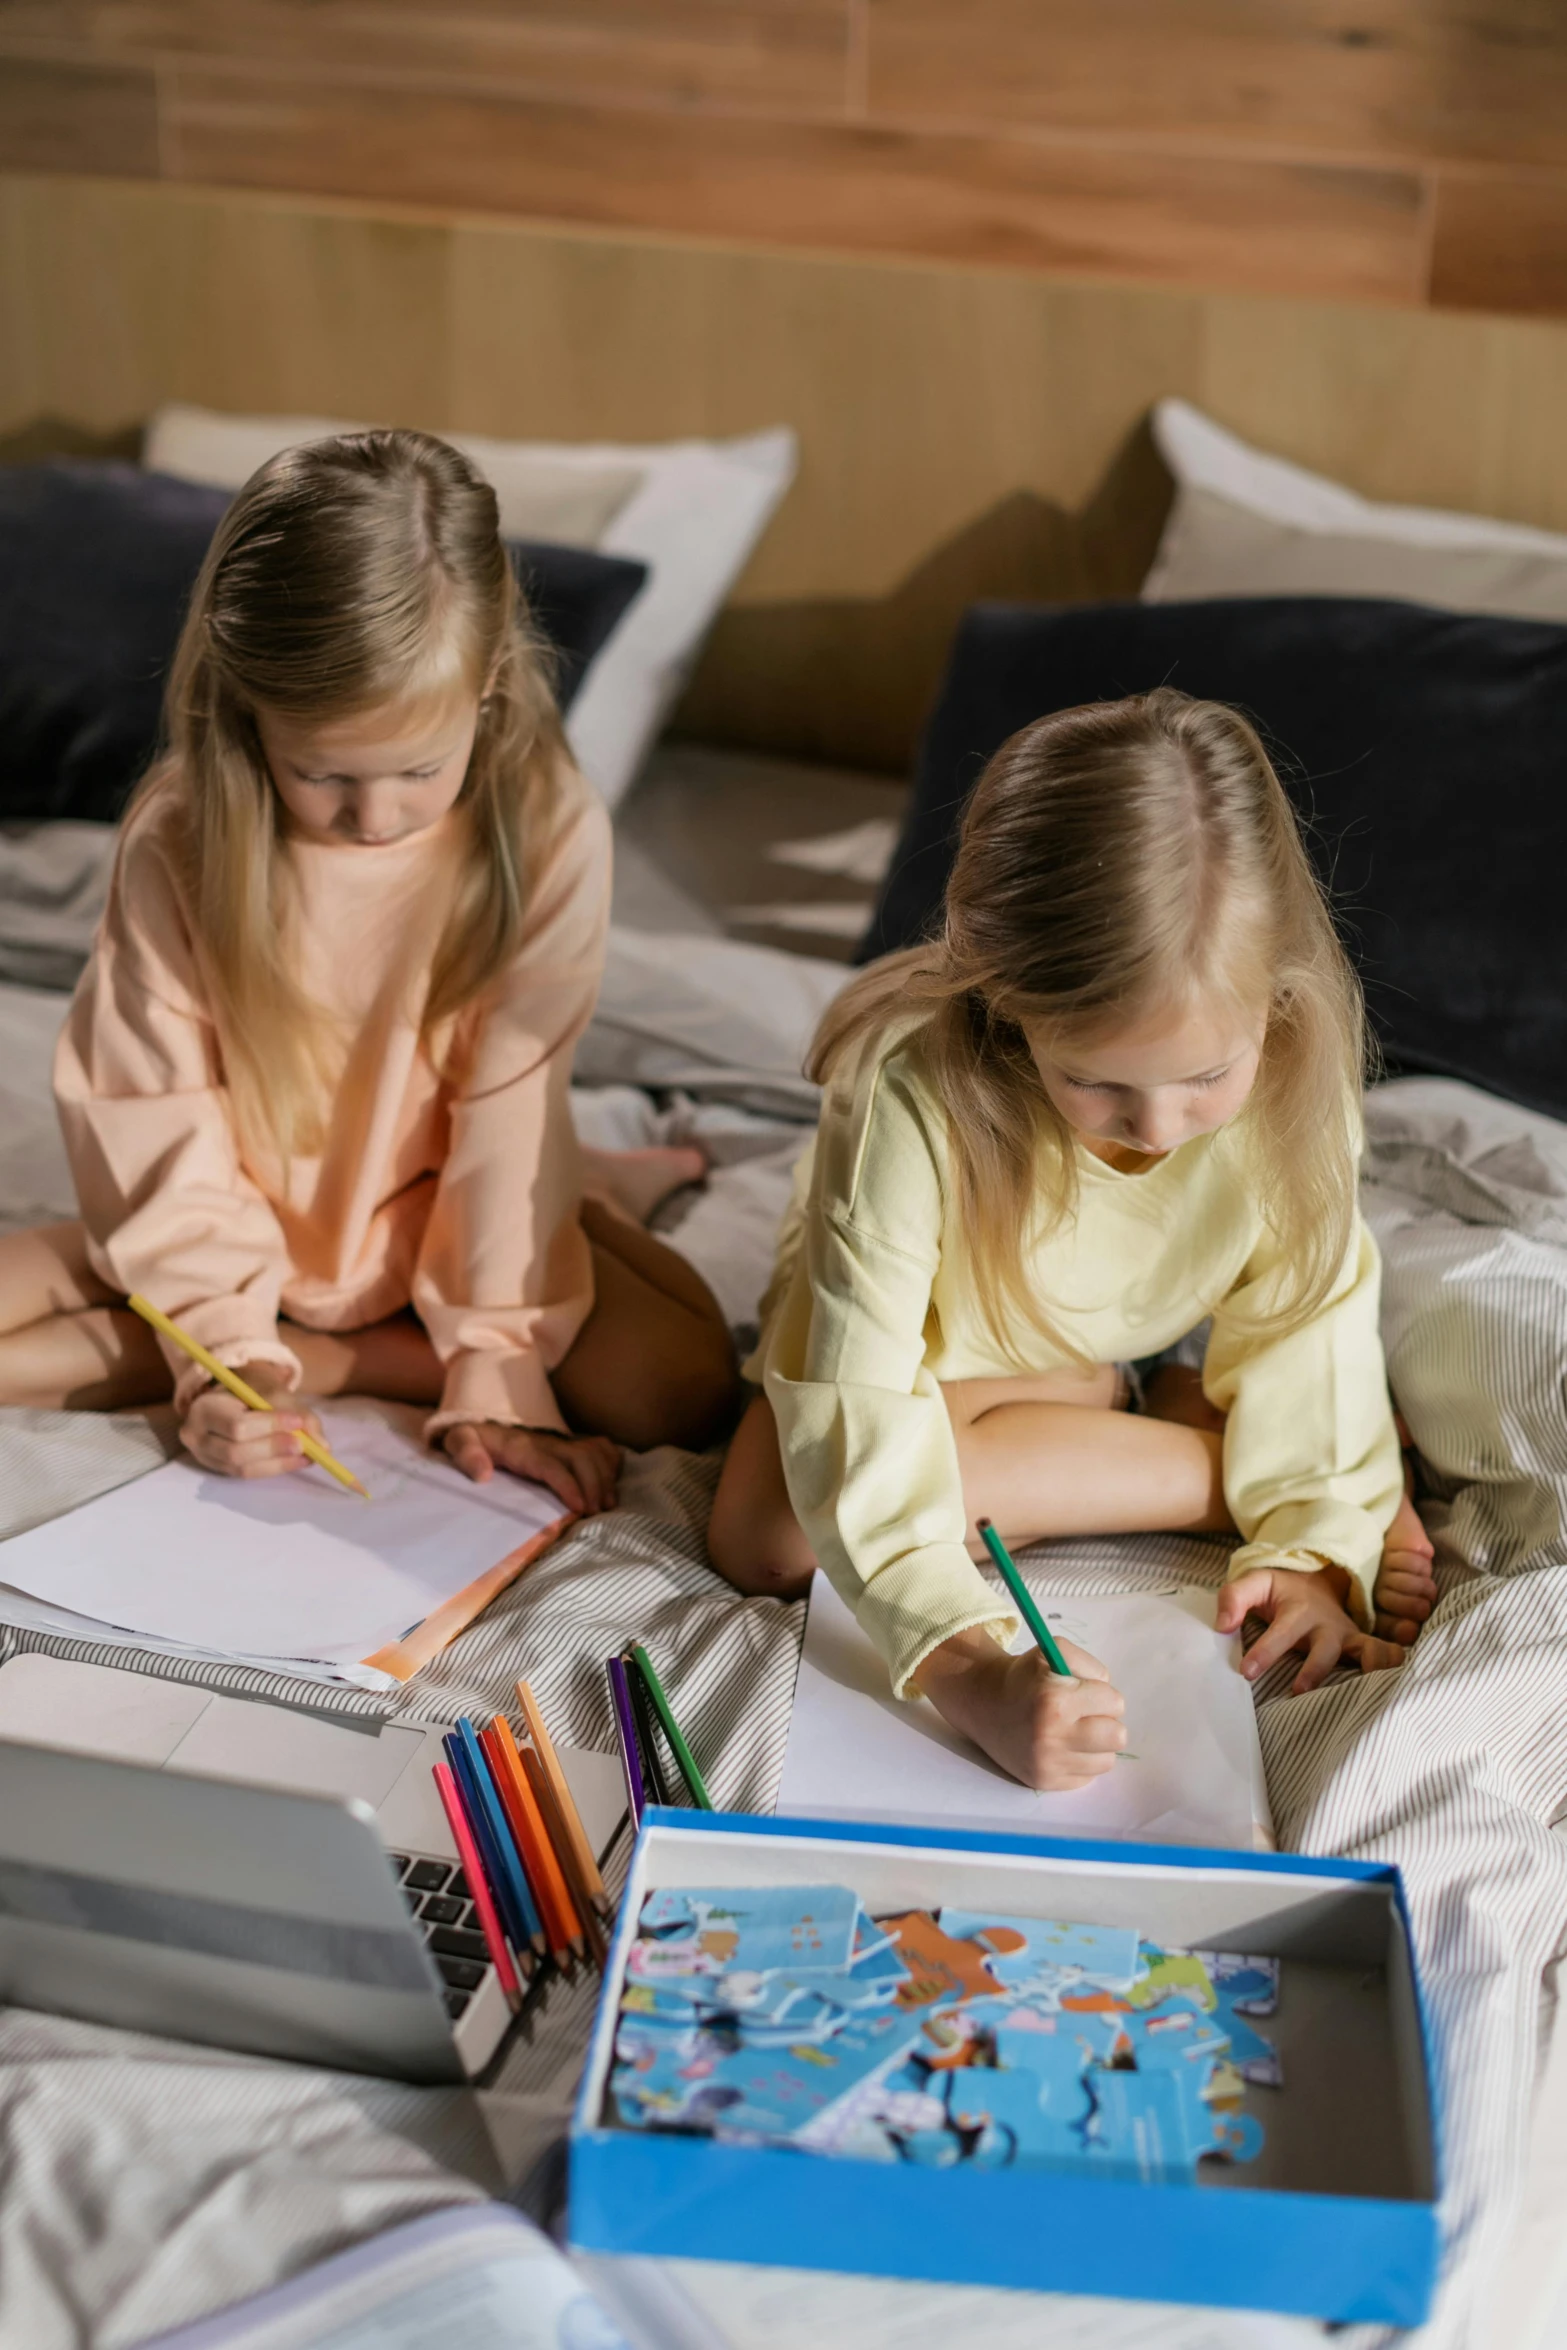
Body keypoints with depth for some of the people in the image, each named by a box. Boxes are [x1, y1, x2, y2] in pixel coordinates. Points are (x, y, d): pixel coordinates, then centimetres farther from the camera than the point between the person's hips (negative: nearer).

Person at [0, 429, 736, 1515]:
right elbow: (158, 1115, -14)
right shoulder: (179, 837, -18)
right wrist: (221, 1343, -23)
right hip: (242, 1229, 2)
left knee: (685, 1387, -26)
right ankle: (380, 1356, -15)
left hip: (447, 1220, -2)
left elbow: (511, 1105, -18)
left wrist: (496, 1368, -20)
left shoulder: (548, 831, -20)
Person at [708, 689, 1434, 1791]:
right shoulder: (912, 1099, -40)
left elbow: (1305, 1314, -13)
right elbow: (859, 1414, -40)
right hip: (934, 1359, 0)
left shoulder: (1295, 1068, -28)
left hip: (1147, 1355, 1)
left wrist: (1315, 1546, -24)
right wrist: (972, 1668, -51)